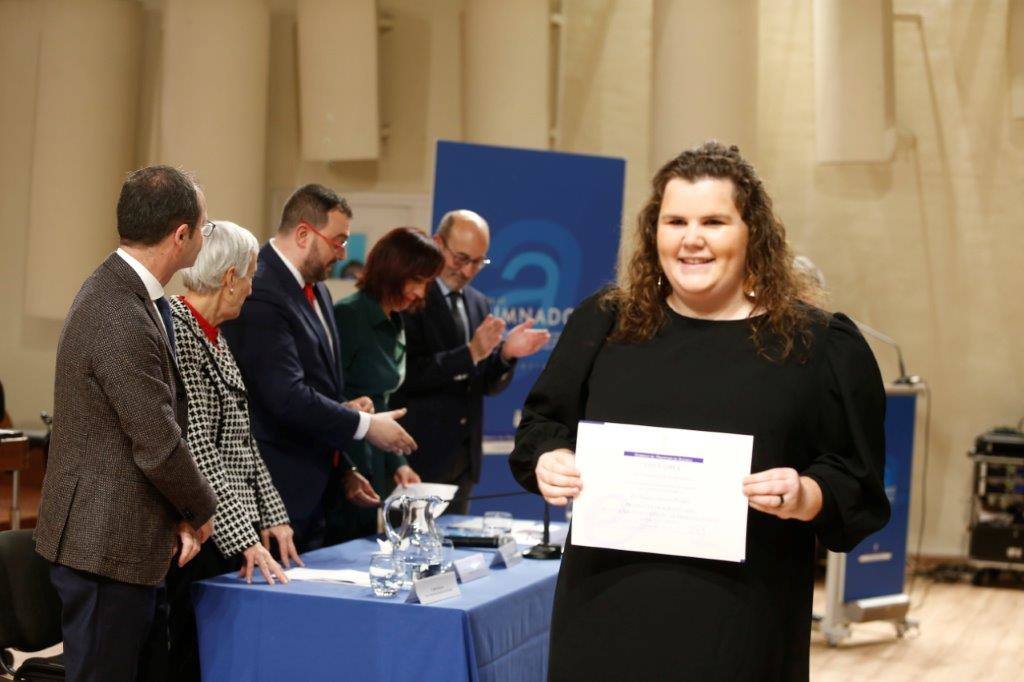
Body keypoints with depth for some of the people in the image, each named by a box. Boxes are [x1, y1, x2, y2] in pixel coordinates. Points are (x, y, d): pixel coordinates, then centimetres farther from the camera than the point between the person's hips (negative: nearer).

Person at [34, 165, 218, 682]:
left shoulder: (118, 291, 8)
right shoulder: (122, 320, -25)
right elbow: (159, 447, -22)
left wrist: (182, 516, 8)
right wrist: (201, 511, -4)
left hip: (136, 543, 10)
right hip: (108, 548, -10)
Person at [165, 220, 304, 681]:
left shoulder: (213, 336, 15)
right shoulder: (176, 330, -16)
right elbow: (195, 446, -21)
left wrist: (270, 516, 10)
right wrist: (243, 537, -22)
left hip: (233, 530, 9)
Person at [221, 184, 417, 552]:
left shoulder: (317, 291, 13)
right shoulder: (260, 296, -19)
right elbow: (288, 398, -24)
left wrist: (344, 470, 19)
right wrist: (365, 425, -14)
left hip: (312, 492, 9)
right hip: (275, 492, -9)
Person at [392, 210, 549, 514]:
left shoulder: (479, 303, 13)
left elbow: (489, 385, 14)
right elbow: (407, 375, -19)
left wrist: (506, 354, -6)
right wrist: (471, 352, -24)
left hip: (464, 456, 7)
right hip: (419, 455, -7)